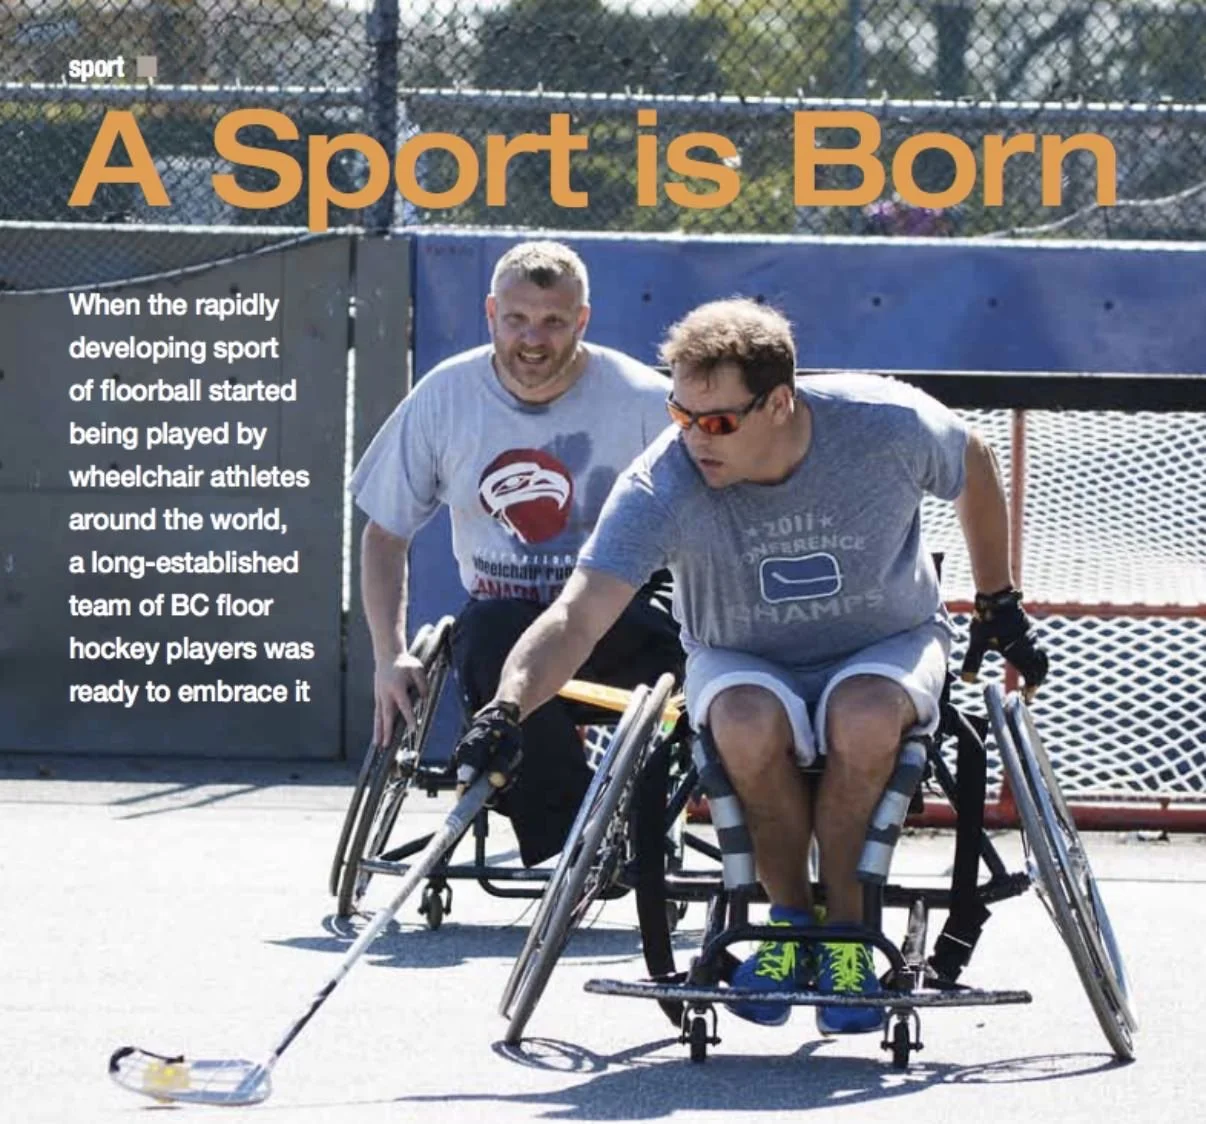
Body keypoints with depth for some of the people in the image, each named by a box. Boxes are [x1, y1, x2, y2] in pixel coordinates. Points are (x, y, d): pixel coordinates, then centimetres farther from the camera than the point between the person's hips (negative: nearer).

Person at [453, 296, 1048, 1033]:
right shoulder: (663, 487, -25)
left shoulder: (886, 426, -23)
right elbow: (579, 615, -33)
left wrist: (1001, 604, 7)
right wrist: (508, 708, -50)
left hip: (887, 646, 0)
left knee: (864, 715, -35)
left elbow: (975, 465, 0)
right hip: (742, 662, 0)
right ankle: (789, 915, -9)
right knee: (748, 721, -35)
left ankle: (846, 928, -14)